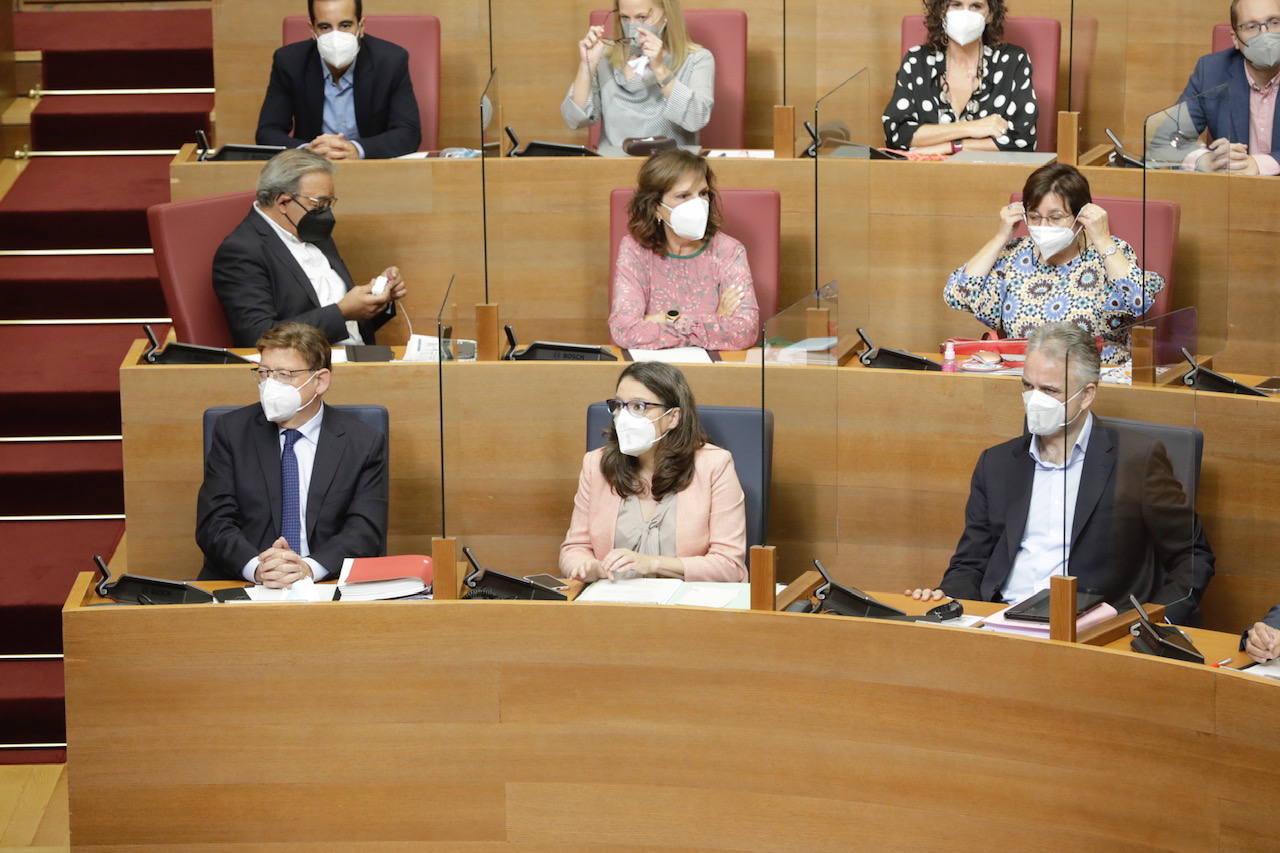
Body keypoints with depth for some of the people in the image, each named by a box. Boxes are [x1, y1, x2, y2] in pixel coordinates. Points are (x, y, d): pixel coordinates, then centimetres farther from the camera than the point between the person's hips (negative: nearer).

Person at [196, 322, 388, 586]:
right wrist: (256, 567, -20)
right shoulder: (232, 431, 8)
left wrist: (309, 568, -21)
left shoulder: (364, 443, 6)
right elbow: (214, 524, 1)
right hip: (239, 589, -1)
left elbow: (365, 532, -3)